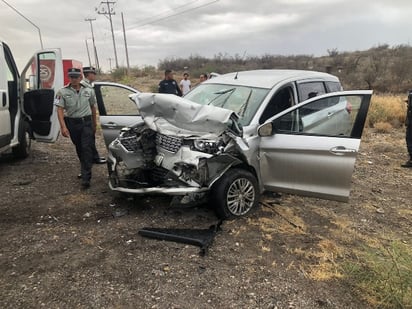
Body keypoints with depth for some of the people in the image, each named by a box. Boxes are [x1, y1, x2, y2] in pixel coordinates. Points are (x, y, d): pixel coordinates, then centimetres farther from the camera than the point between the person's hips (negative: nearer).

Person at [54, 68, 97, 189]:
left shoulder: (88, 91, 4)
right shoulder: (63, 92, -2)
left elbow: (93, 107, 14)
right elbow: (60, 110, -7)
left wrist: (94, 124, 17)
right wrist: (63, 126, -18)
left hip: (86, 122, -1)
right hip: (72, 123, 1)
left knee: (86, 148, -10)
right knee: (79, 148, 15)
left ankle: (86, 178, -11)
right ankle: (85, 169, 35)